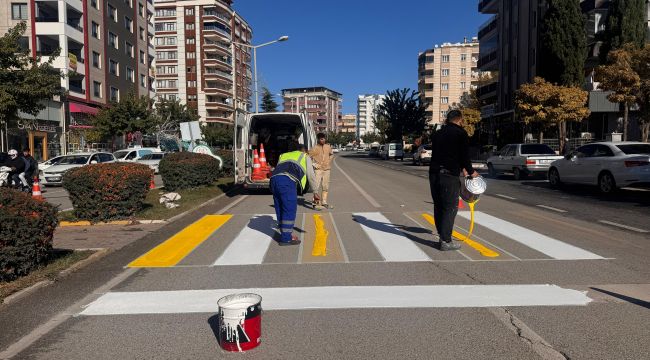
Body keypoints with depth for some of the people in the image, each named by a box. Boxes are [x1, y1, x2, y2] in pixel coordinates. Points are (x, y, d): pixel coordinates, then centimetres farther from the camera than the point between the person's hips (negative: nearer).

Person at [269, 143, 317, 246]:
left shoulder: (284, 155, 39)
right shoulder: (305, 157, 26)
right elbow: (310, 176, 23)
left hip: (274, 179, 6)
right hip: (287, 181, -6)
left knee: (280, 209, 14)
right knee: (289, 210, 0)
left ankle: (287, 234, 25)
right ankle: (286, 238, 2)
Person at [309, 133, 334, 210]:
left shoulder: (328, 147, 5)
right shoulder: (315, 148, -9)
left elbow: (332, 154, 23)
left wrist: (329, 161, 10)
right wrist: (314, 164, -11)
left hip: (327, 169, 5)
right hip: (318, 169, -5)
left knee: (326, 186, 10)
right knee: (317, 186, -10)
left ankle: (324, 202, 21)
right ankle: (316, 203, -5)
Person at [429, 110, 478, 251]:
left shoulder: (437, 133, 18)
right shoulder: (461, 133, -3)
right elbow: (465, 155, -6)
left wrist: (461, 168, 28)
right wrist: (470, 171, 12)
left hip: (434, 173, 6)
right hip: (449, 175, -6)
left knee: (438, 206, 13)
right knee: (450, 207, -1)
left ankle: (443, 236, 20)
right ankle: (446, 241, -1)